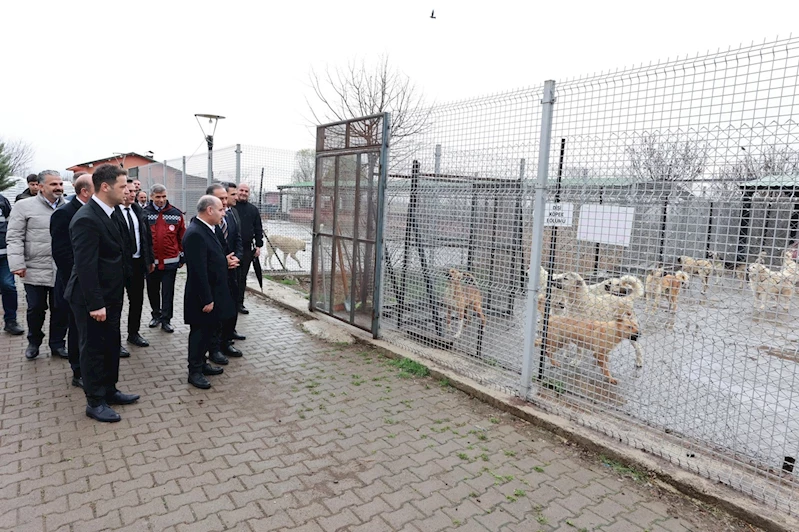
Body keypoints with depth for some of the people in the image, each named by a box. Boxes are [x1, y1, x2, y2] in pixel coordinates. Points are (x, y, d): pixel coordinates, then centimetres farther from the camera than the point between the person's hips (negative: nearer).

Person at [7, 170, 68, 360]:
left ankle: (58, 344, 23)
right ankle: (34, 342, 31)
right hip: (35, 271, -2)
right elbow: (14, 238, -4)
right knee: (35, 309, 10)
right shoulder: (24, 206, -2)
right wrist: (17, 264, -12)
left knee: (61, 310, 7)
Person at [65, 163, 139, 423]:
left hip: (111, 294, 8)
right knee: (93, 348, 6)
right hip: (92, 298, -8)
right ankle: (95, 402, 20)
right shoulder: (86, 219, -22)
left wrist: (123, 286, 11)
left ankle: (109, 390, 34)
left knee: (111, 345, 18)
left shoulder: (113, 212, 5)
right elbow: (85, 266, -24)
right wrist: (95, 304, -23)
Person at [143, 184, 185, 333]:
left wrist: (182, 256, 5)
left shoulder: (176, 214, -1)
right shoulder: (144, 213, -3)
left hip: (170, 261, -1)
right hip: (151, 261, 1)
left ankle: (166, 319, 15)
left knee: (168, 292, 5)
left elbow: (182, 237, 4)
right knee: (152, 290, 14)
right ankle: (156, 315, 32)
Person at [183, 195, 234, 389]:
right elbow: (199, 270, -26)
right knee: (199, 331, 4)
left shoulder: (206, 229, 8)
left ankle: (201, 363, 34)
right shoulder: (195, 234, -24)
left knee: (208, 329, 19)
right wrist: (206, 299, -24)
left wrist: (225, 261, 4)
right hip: (202, 296, -9)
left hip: (213, 292, 9)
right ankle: (195, 371, 18)